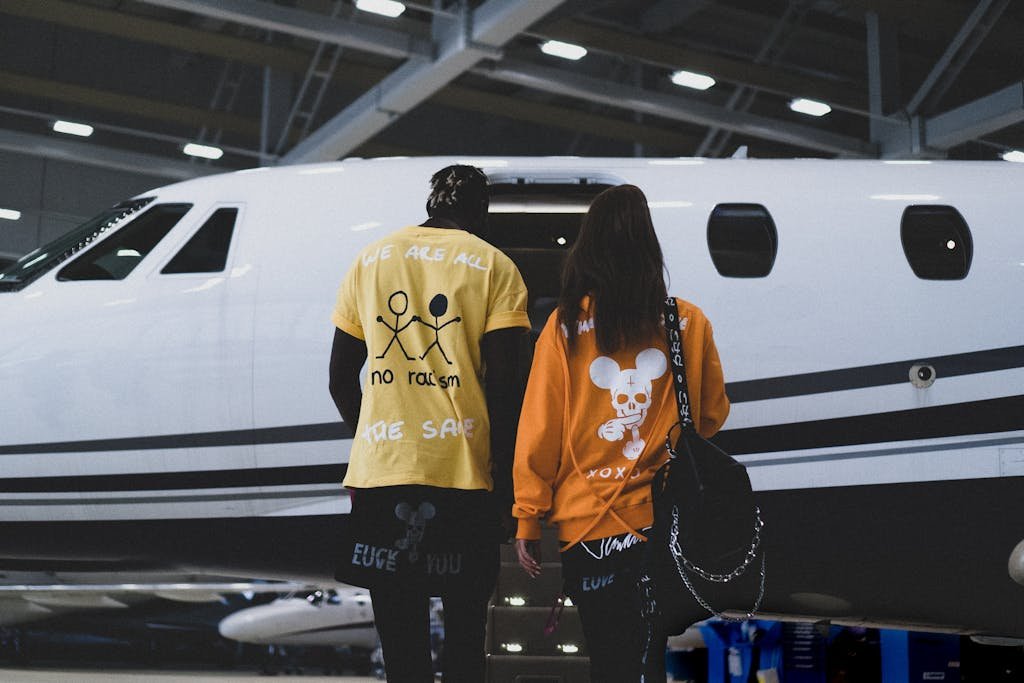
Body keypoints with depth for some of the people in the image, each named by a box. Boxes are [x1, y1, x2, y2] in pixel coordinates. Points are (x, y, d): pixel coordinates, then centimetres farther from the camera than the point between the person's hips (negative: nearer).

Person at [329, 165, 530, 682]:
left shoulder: (369, 261, 11)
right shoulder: (495, 268, 2)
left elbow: (340, 380, 12)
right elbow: (501, 388, -6)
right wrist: (506, 487, 0)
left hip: (380, 472, 2)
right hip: (465, 475, -2)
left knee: (399, 638, 8)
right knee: (465, 632, 11)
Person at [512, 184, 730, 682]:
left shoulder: (564, 326, -6)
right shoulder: (690, 323, -3)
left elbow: (538, 430, -5)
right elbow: (712, 416, 10)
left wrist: (528, 519, 2)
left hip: (585, 523, -1)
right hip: (665, 523, 1)